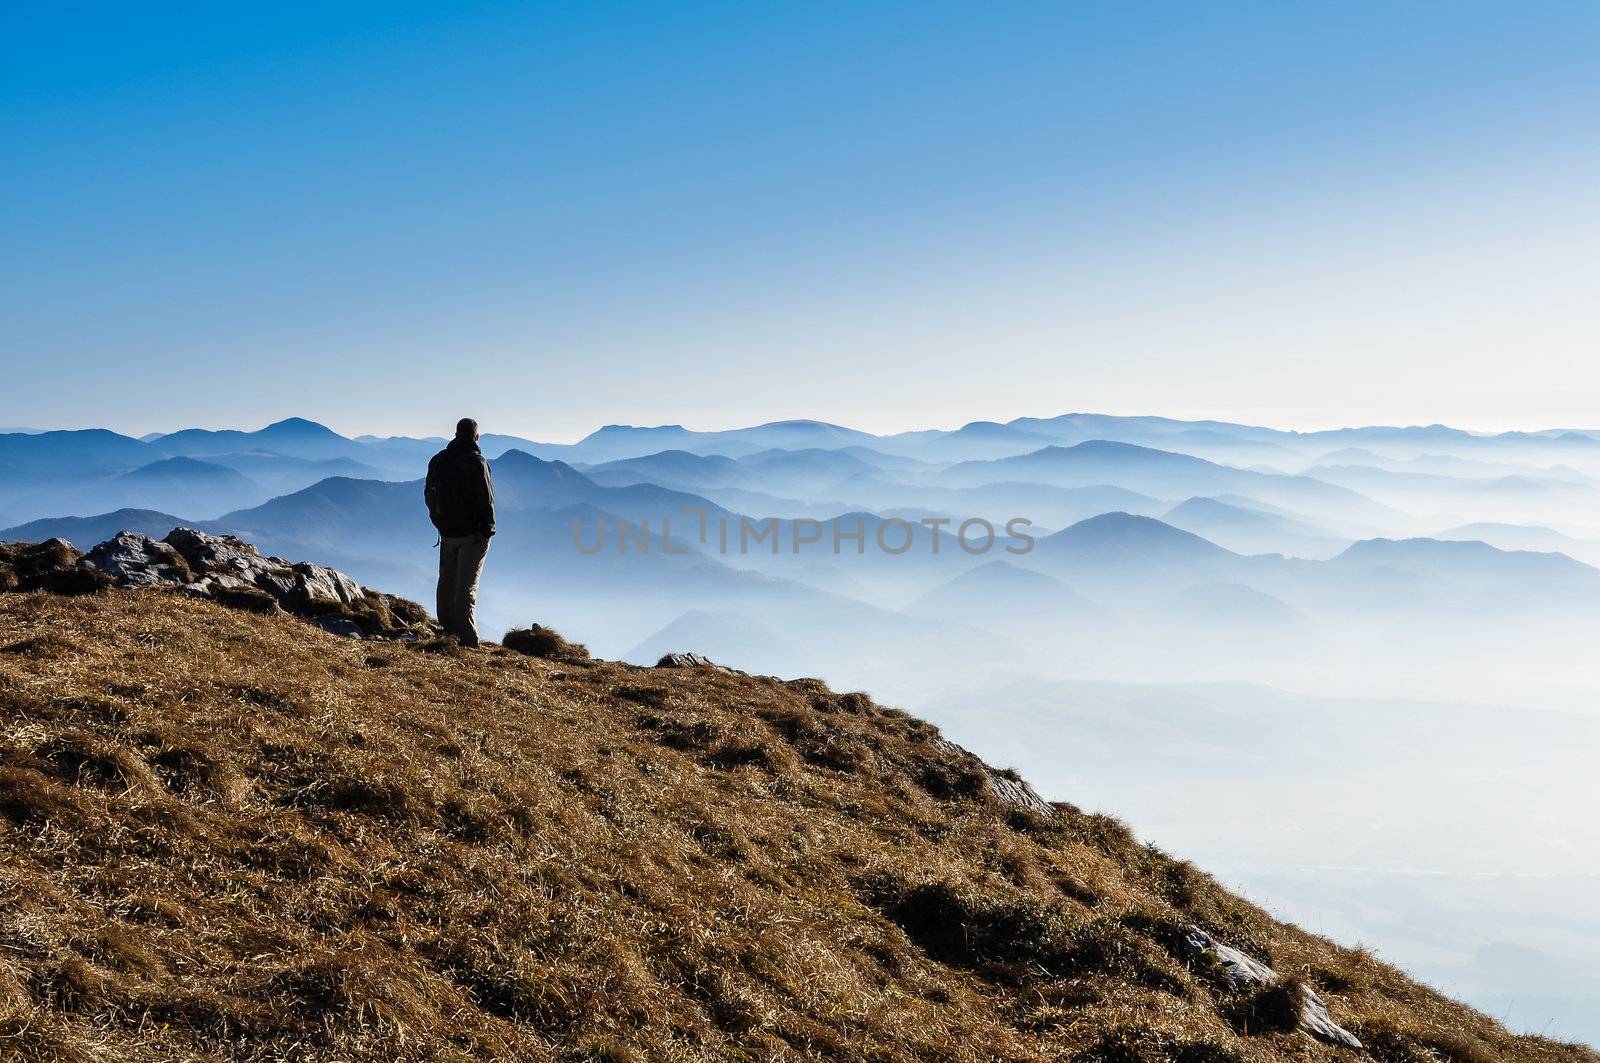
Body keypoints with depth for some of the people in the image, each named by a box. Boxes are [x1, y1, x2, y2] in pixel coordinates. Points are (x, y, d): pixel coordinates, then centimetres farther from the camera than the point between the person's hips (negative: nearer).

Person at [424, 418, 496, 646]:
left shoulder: (437, 461, 5)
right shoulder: (476, 463, -16)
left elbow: (429, 495, 13)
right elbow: (486, 500, -16)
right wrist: (488, 530, -5)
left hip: (446, 533, 5)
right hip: (472, 533, -5)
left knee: (447, 582, 18)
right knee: (467, 586, -4)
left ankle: (448, 629, 27)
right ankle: (467, 640, -7)